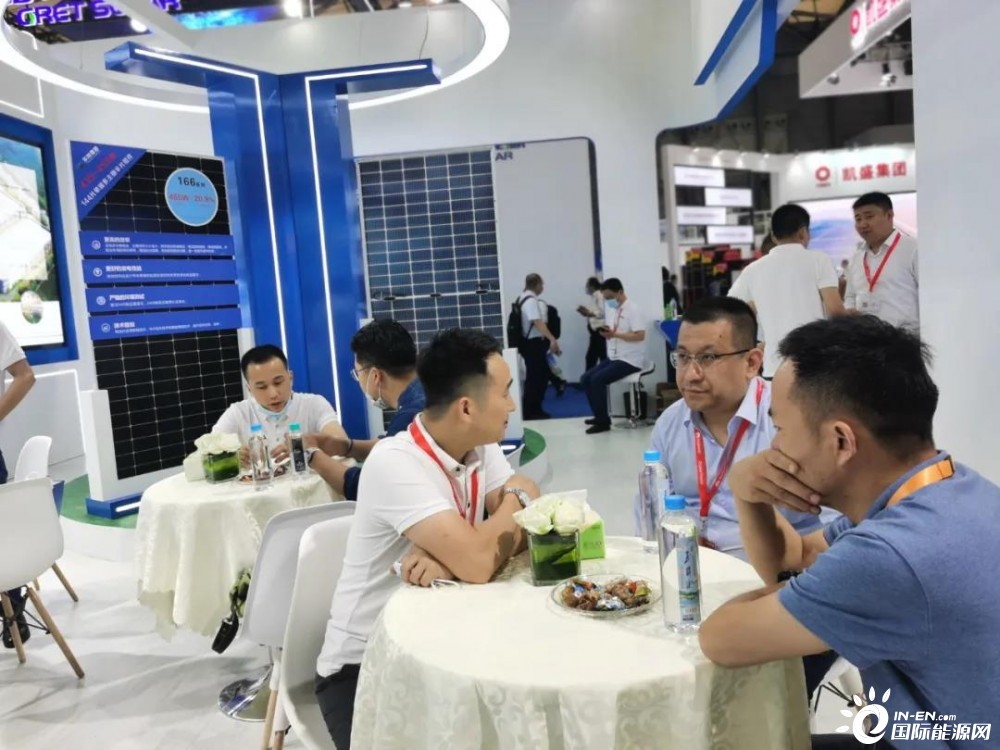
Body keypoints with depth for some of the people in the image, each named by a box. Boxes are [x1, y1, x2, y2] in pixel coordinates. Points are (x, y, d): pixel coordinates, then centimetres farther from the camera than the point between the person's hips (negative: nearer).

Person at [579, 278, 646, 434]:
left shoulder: (633, 309, -13)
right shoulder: (611, 309, 12)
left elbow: (640, 335, -22)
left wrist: (614, 334, -24)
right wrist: (605, 332, -6)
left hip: (630, 360, -9)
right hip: (614, 357, 9)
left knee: (597, 380, -22)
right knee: (585, 378, -1)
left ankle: (603, 421, -11)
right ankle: (599, 416, 8)